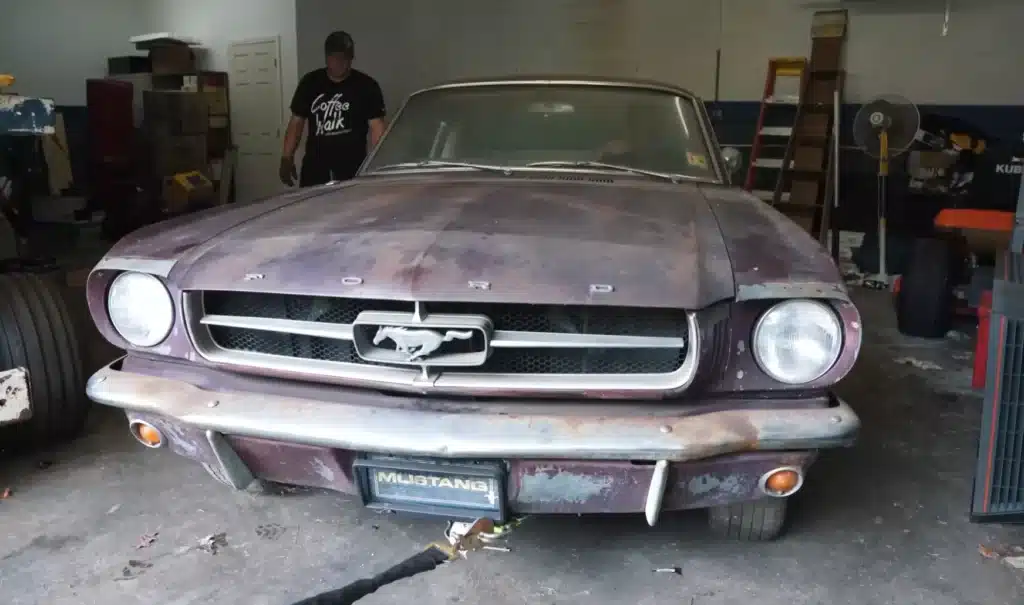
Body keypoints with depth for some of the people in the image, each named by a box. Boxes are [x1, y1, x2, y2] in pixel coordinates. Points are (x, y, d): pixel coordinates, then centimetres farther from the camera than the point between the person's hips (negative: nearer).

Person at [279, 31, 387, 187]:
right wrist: (287, 158, 2)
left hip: (352, 169, -2)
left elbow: (376, 126, -5)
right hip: (314, 168, 2)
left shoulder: (367, 86, -1)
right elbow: (296, 121, 10)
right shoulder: (309, 83, 8)